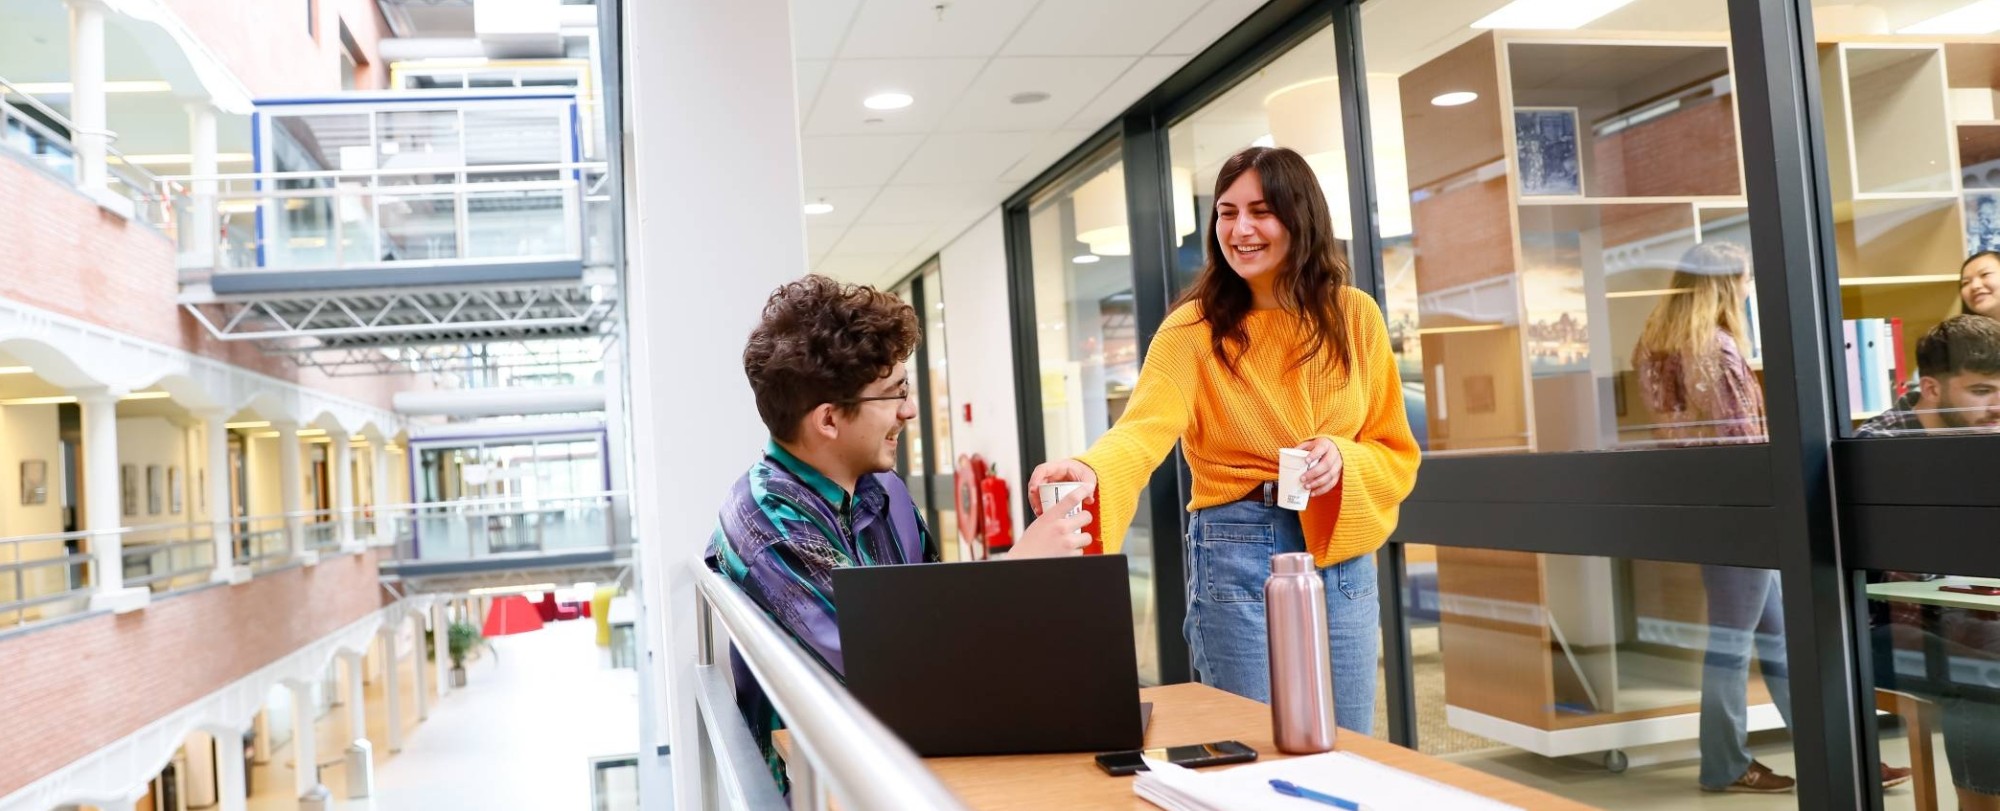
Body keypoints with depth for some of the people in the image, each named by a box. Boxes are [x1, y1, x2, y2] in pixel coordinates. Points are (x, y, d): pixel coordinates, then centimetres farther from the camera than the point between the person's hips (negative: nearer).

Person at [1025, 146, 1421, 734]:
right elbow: (1145, 429, -22)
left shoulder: (1355, 316, 4)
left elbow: (1397, 452, 8)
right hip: (1237, 554, -3)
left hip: (1344, 556, 3)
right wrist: (1092, 470, -43)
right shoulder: (1196, 327, -6)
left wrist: (1343, 460, -13)